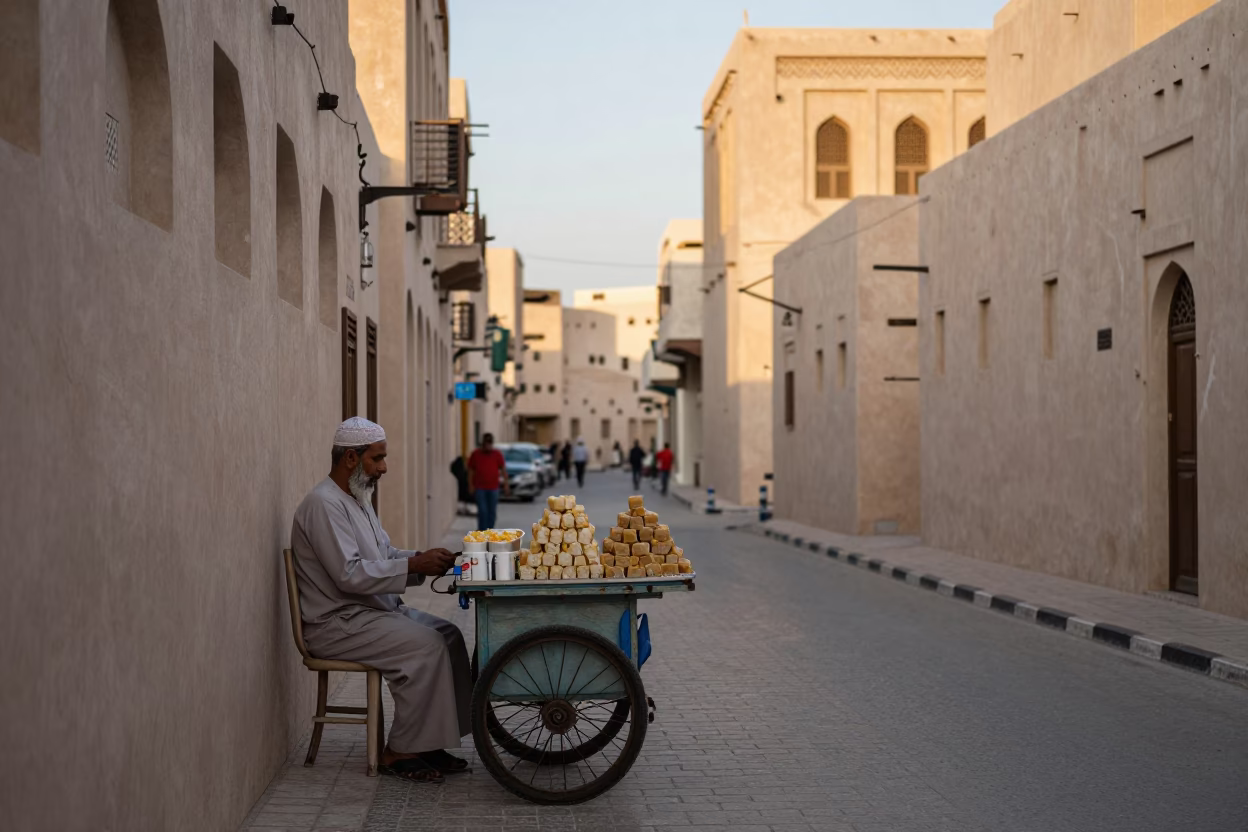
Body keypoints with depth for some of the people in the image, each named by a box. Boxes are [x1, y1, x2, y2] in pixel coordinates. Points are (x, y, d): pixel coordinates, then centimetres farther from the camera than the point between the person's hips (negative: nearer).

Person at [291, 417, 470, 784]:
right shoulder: (324, 504, -18)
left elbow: (383, 557, 18)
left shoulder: (356, 499, 15)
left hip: (372, 609, 10)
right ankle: (398, 753, -12)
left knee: (448, 636, -1)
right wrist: (414, 565, -23)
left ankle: (428, 742, 1)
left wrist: (425, 560, 0)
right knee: (426, 646, -22)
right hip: (336, 624, -10)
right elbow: (350, 574, -25)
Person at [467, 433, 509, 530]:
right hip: (479, 488, -1)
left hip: (493, 488, 2)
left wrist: (506, 485, -2)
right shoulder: (475, 454, 2)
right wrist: (471, 485, 0)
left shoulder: (497, 454, 3)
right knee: (482, 510, -9)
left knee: (492, 512, 4)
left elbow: (503, 469, 3)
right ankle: (481, 531, -2)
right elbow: (470, 470, 5)